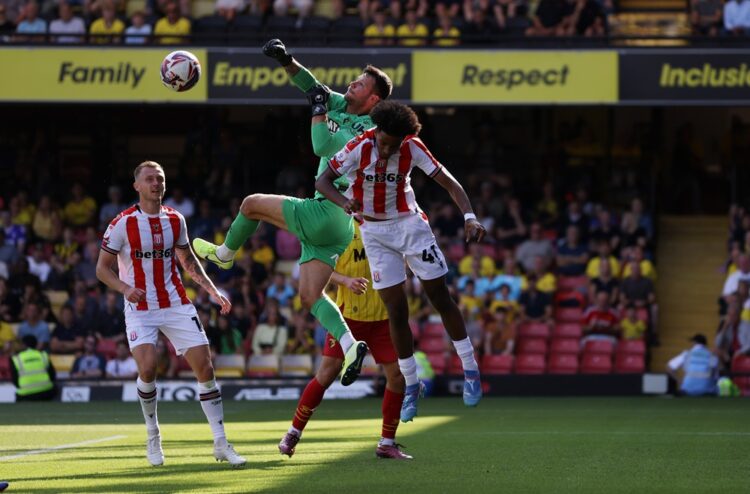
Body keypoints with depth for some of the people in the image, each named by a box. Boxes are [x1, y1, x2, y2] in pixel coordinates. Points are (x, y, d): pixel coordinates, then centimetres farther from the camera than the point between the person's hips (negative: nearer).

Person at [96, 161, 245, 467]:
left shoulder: (175, 220, 5)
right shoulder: (123, 224, -8)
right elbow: (102, 268, -4)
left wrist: (212, 290, 9)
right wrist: (125, 288, -22)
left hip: (176, 304, 4)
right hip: (140, 308, -4)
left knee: (204, 365, -5)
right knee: (147, 367, -22)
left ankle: (221, 444, 2)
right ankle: (153, 436, 2)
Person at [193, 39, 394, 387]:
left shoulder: (366, 131, -11)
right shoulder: (341, 107, 14)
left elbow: (322, 146, -25)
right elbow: (309, 84, 16)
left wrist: (319, 108, -13)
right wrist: (285, 61, 0)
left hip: (330, 212, -8)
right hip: (333, 226, 8)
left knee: (252, 204, 3)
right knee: (309, 296, 2)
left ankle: (225, 253, 25)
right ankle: (350, 346, -10)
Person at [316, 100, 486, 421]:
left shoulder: (412, 148, -15)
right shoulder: (359, 148, -18)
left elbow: (448, 181, -14)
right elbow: (322, 181, -17)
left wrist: (469, 217, -30)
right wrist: (345, 202, -38)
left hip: (410, 223, 1)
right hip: (375, 232, -1)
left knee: (441, 299, 1)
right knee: (397, 311, -3)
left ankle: (470, 371, 12)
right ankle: (411, 386, 8)